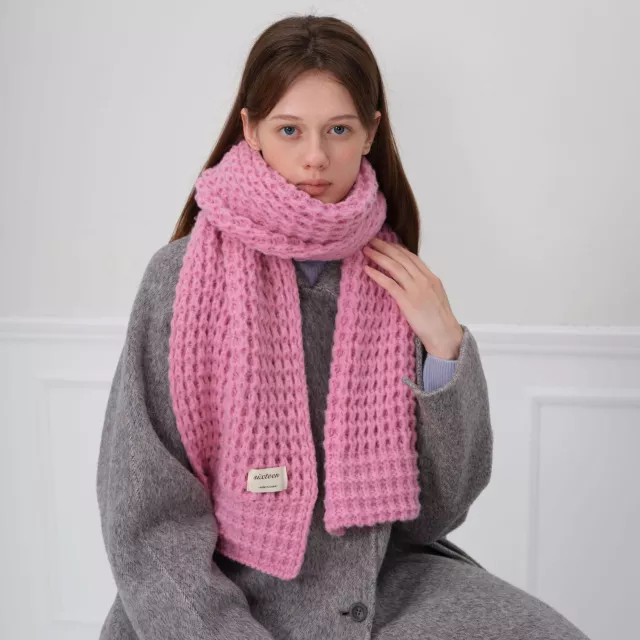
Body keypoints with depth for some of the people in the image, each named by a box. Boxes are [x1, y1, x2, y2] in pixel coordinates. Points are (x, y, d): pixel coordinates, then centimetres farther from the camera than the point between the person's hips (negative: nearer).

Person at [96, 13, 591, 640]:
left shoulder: (396, 281, 0)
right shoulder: (183, 276, -9)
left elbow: (439, 507, 1)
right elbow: (146, 520, -8)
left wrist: (445, 350, -10)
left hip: (380, 583, 2)